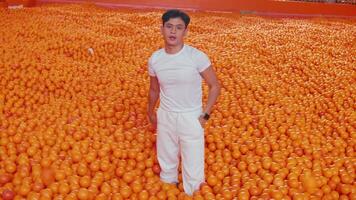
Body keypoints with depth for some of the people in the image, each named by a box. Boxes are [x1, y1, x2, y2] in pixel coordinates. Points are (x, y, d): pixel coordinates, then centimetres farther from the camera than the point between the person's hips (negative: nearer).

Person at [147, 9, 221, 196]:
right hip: (165, 117, 4)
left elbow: (215, 86, -7)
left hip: (190, 118, -3)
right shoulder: (155, 59, -6)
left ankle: (191, 194, 27)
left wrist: (205, 115, -10)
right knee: (166, 162, 20)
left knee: (193, 168, 0)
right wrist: (150, 112, 23)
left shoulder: (197, 57, -17)